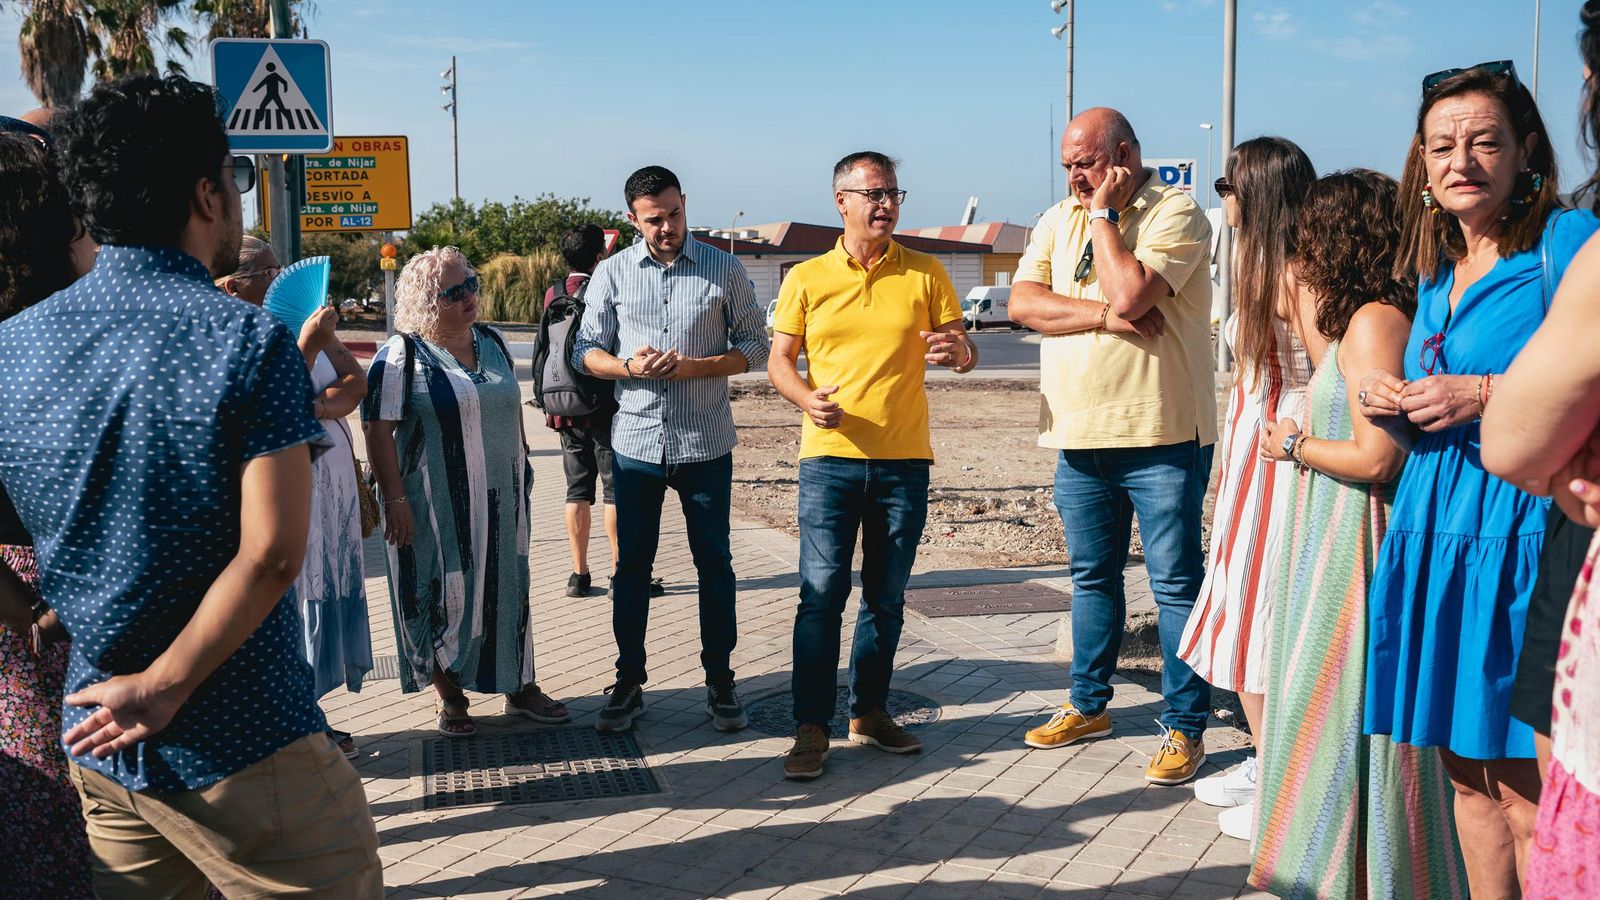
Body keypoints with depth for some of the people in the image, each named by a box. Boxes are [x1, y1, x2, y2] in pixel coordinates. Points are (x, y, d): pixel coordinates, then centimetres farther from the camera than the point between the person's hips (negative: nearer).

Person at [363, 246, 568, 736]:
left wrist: (521, 466, 17)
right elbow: (377, 432, -14)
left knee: (508, 590, 12)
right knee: (442, 597, 5)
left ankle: (521, 687, 24)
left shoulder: (492, 342, 9)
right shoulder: (402, 356, -11)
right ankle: (449, 697, 20)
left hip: (500, 501, 6)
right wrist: (395, 499, -18)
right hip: (436, 506, -5)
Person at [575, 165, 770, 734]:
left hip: (706, 445, -1)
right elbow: (586, 351, 5)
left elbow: (755, 345, 2)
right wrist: (629, 367, -16)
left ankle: (720, 681, 19)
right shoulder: (612, 273, 3)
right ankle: (629, 682, 20)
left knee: (714, 563, 7)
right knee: (631, 566, 8)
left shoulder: (724, 271, 0)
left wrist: (696, 367, -14)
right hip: (635, 443, 1)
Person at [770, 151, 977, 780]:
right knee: (821, 593, -5)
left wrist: (959, 352, -18)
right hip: (829, 456, -1)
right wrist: (807, 398, -16)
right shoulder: (807, 278, 4)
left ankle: (869, 713, 24)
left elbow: (965, 354, 6)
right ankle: (811, 727, 3)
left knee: (886, 597, 10)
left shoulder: (925, 274, 6)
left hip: (904, 460, 2)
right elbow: (779, 361, 5)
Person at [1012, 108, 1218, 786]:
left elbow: (1129, 294, -23)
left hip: (1161, 434, -6)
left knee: (1176, 582, 0)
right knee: (1091, 575, 16)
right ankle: (1089, 705, 30)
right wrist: (1106, 315, -15)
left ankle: (1185, 726, 9)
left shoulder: (1175, 213, -8)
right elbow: (1023, 302, -2)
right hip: (1078, 435, 6)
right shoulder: (1058, 220, 12)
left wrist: (1103, 213, -11)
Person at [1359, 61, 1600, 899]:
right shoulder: (1437, 271, 16)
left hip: (1522, 530, -7)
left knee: (1527, 789, -3)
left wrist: (1486, 395, -18)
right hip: (1434, 526, 7)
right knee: (1467, 769, 14)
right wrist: (1391, 399, 5)